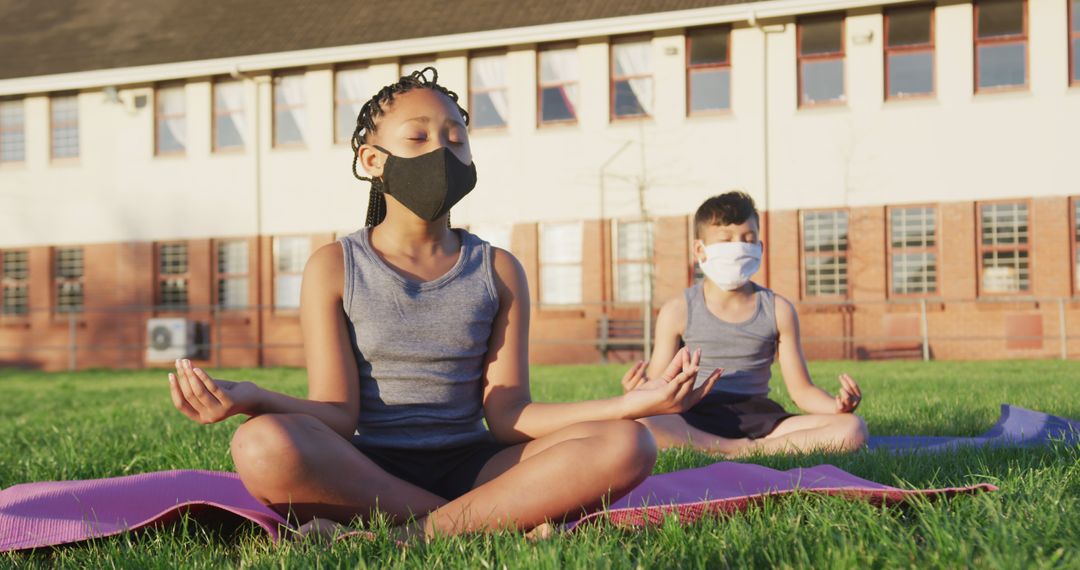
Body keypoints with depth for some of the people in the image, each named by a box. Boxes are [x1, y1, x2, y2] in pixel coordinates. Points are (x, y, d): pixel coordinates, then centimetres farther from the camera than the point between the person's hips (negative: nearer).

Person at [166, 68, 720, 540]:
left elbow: (507, 415, 1)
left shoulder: (498, 271, 9)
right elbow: (337, 416, -5)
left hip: (467, 469, 2)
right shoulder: (335, 267, 3)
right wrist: (250, 399, -27)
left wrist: (626, 405, -15)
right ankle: (511, 520, -25)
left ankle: (427, 530, -24)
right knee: (263, 445, -35)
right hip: (361, 470, -1)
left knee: (626, 447, -21)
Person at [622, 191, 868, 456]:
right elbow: (657, 386, 4)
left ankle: (746, 450, -26)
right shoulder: (678, 311, 4)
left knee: (852, 428, -21)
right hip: (694, 422, -2)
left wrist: (837, 405, -11)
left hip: (756, 418, 3)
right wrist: (639, 392, -21)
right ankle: (745, 449, -28)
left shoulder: (778, 310, 10)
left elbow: (801, 389, 11)